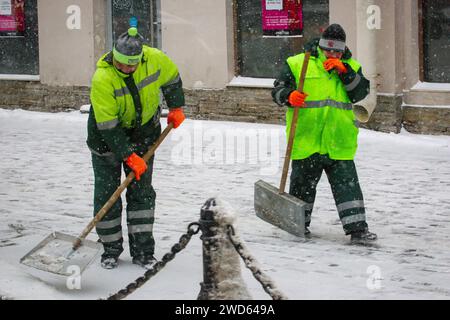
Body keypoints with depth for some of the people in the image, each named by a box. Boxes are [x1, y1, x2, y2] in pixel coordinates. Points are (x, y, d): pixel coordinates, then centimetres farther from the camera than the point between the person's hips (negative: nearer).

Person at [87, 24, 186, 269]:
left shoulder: (155, 59, -20)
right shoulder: (102, 79, -31)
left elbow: (171, 78, 6)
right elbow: (108, 126, -28)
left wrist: (176, 107, 9)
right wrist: (129, 156, -28)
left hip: (143, 131, 3)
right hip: (106, 135, -3)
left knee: (142, 191, 1)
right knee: (106, 193, -1)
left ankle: (143, 250, 6)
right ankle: (111, 249, 12)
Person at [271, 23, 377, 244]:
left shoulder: (351, 67, 11)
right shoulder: (297, 64, 3)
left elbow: (361, 93, -2)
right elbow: (278, 90, 1)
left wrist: (344, 72, -14)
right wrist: (289, 97, -21)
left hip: (338, 141, 1)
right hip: (305, 140, -1)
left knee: (347, 183, -4)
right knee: (303, 183, 11)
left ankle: (357, 228, -4)